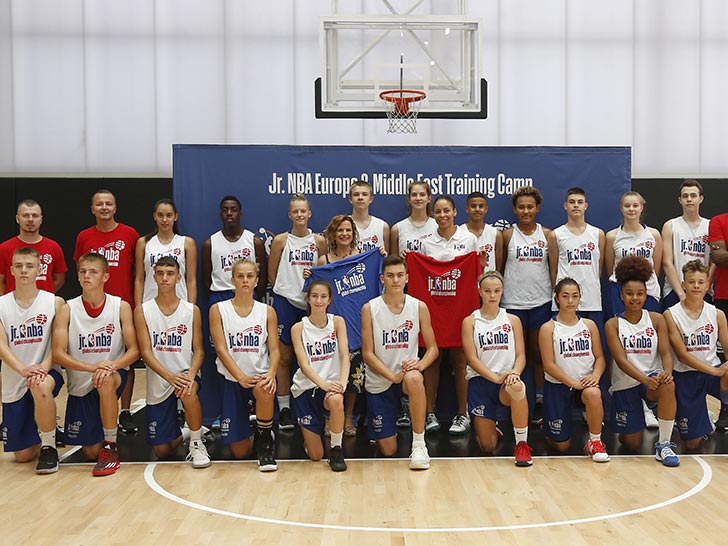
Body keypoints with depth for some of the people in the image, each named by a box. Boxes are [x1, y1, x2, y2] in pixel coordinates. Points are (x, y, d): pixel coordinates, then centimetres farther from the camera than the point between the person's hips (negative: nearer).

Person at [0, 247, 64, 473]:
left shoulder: (55, 303, -3)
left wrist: (43, 367, -26)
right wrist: (23, 369, -28)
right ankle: (45, 429, 40)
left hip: (47, 372, -2)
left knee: (41, 387, -41)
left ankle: (49, 446, -17)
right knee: (23, 456, 4)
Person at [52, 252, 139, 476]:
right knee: (91, 452, 1)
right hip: (80, 385, 2)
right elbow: (58, 354, -13)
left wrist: (111, 365, -30)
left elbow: (134, 350, -9)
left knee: (106, 381, -39)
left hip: (114, 375, -1)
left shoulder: (120, 306, -7)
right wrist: (93, 367, -28)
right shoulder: (68, 309, -6)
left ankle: (111, 449, -21)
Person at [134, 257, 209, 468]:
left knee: (188, 391, -39)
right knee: (161, 451, 1)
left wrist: (191, 374, -23)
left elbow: (198, 350, -1)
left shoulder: (192, 310, 1)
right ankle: (180, 434, 38)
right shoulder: (142, 311, -1)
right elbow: (146, 352, -9)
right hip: (157, 384, 1)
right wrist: (169, 376, -25)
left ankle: (197, 443, -15)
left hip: (186, 373, -1)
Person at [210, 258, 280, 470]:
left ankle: (266, 444, -14)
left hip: (261, 375, 0)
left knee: (264, 391, -40)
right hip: (232, 379, 0)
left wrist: (271, 374, -24)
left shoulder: (267, 311, 3)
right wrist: (242, 377, -23)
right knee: (239, 452, 1)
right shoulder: (218, 310, -1)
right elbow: (221, 349, -10)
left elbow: (274, 349, -3)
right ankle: (247, 430, 40)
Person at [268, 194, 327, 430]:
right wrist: (286, 290, 6)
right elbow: (272, 274, 6)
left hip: (311, 302, 1)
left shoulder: (319, 241, 5)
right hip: (286, 302, -1)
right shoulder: (281, 240, 1)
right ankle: (284, 408, 12)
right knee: (284, 356, 3)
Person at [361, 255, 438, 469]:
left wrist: (419, 365, -22)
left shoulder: (419, 307, -3)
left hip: (408, 373, 0)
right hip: (378, 382, 0)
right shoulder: (370, 309, -7)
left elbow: (432, 348, 0)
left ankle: (419, 445, -25)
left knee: (414, 378, -40)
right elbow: (367, 353, -8)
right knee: (388, 451, 0)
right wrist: (392, 376, -21)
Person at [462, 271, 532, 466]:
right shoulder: (470, 321, 2)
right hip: (480, 382, 0)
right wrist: (496, 377, -20)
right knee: (488, 447, 0)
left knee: (517, 387, -40)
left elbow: (521, 355, 3)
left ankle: (522, 445, -22)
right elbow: (472, 359, -6)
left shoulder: (512, 320, 8)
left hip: (507, 381, 0)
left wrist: (515, 373, -19)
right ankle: (493, 430, 39)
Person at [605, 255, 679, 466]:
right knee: (632, 445, 1)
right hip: (625, 384, 0)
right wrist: (645, 379, -33)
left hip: (652, 377, 1)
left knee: (668, 385, -37)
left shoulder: (656, 319, -1)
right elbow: (621, 360, -16)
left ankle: (664, 444, -22)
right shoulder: (612, 324, -6)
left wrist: (667, 371, -31)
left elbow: (665, 353, -7)